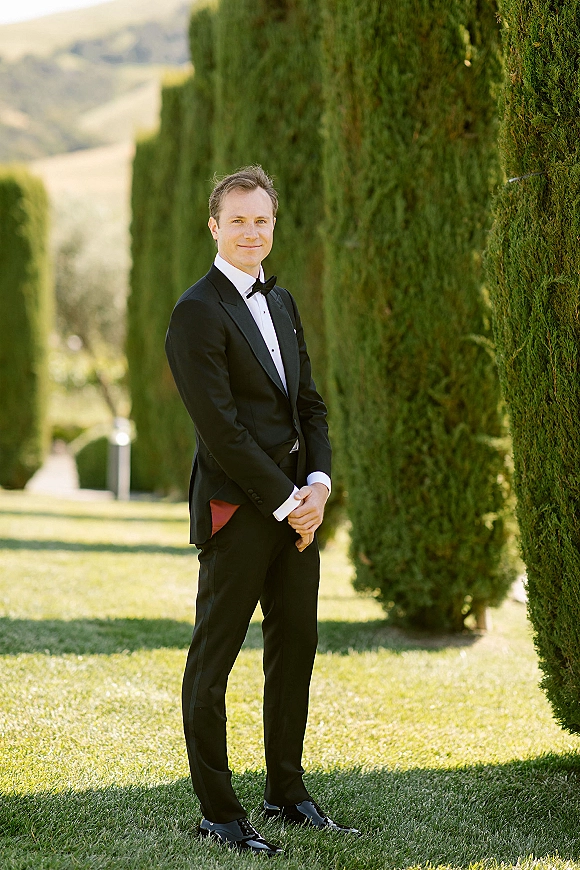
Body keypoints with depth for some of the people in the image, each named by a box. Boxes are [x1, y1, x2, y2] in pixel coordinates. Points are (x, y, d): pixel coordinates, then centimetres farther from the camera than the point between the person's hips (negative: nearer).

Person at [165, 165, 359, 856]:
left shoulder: (280, 302, 16)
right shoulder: (197, 312, -11)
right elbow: (220, 427, -16)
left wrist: (318, 484, 1)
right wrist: (286, 502, -13)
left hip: (295, 505, 8)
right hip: (236, 508, -8)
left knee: (296, 648, 13)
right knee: (213, 660, 0)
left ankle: (286, 791, 26)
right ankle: (218, 813, 7)